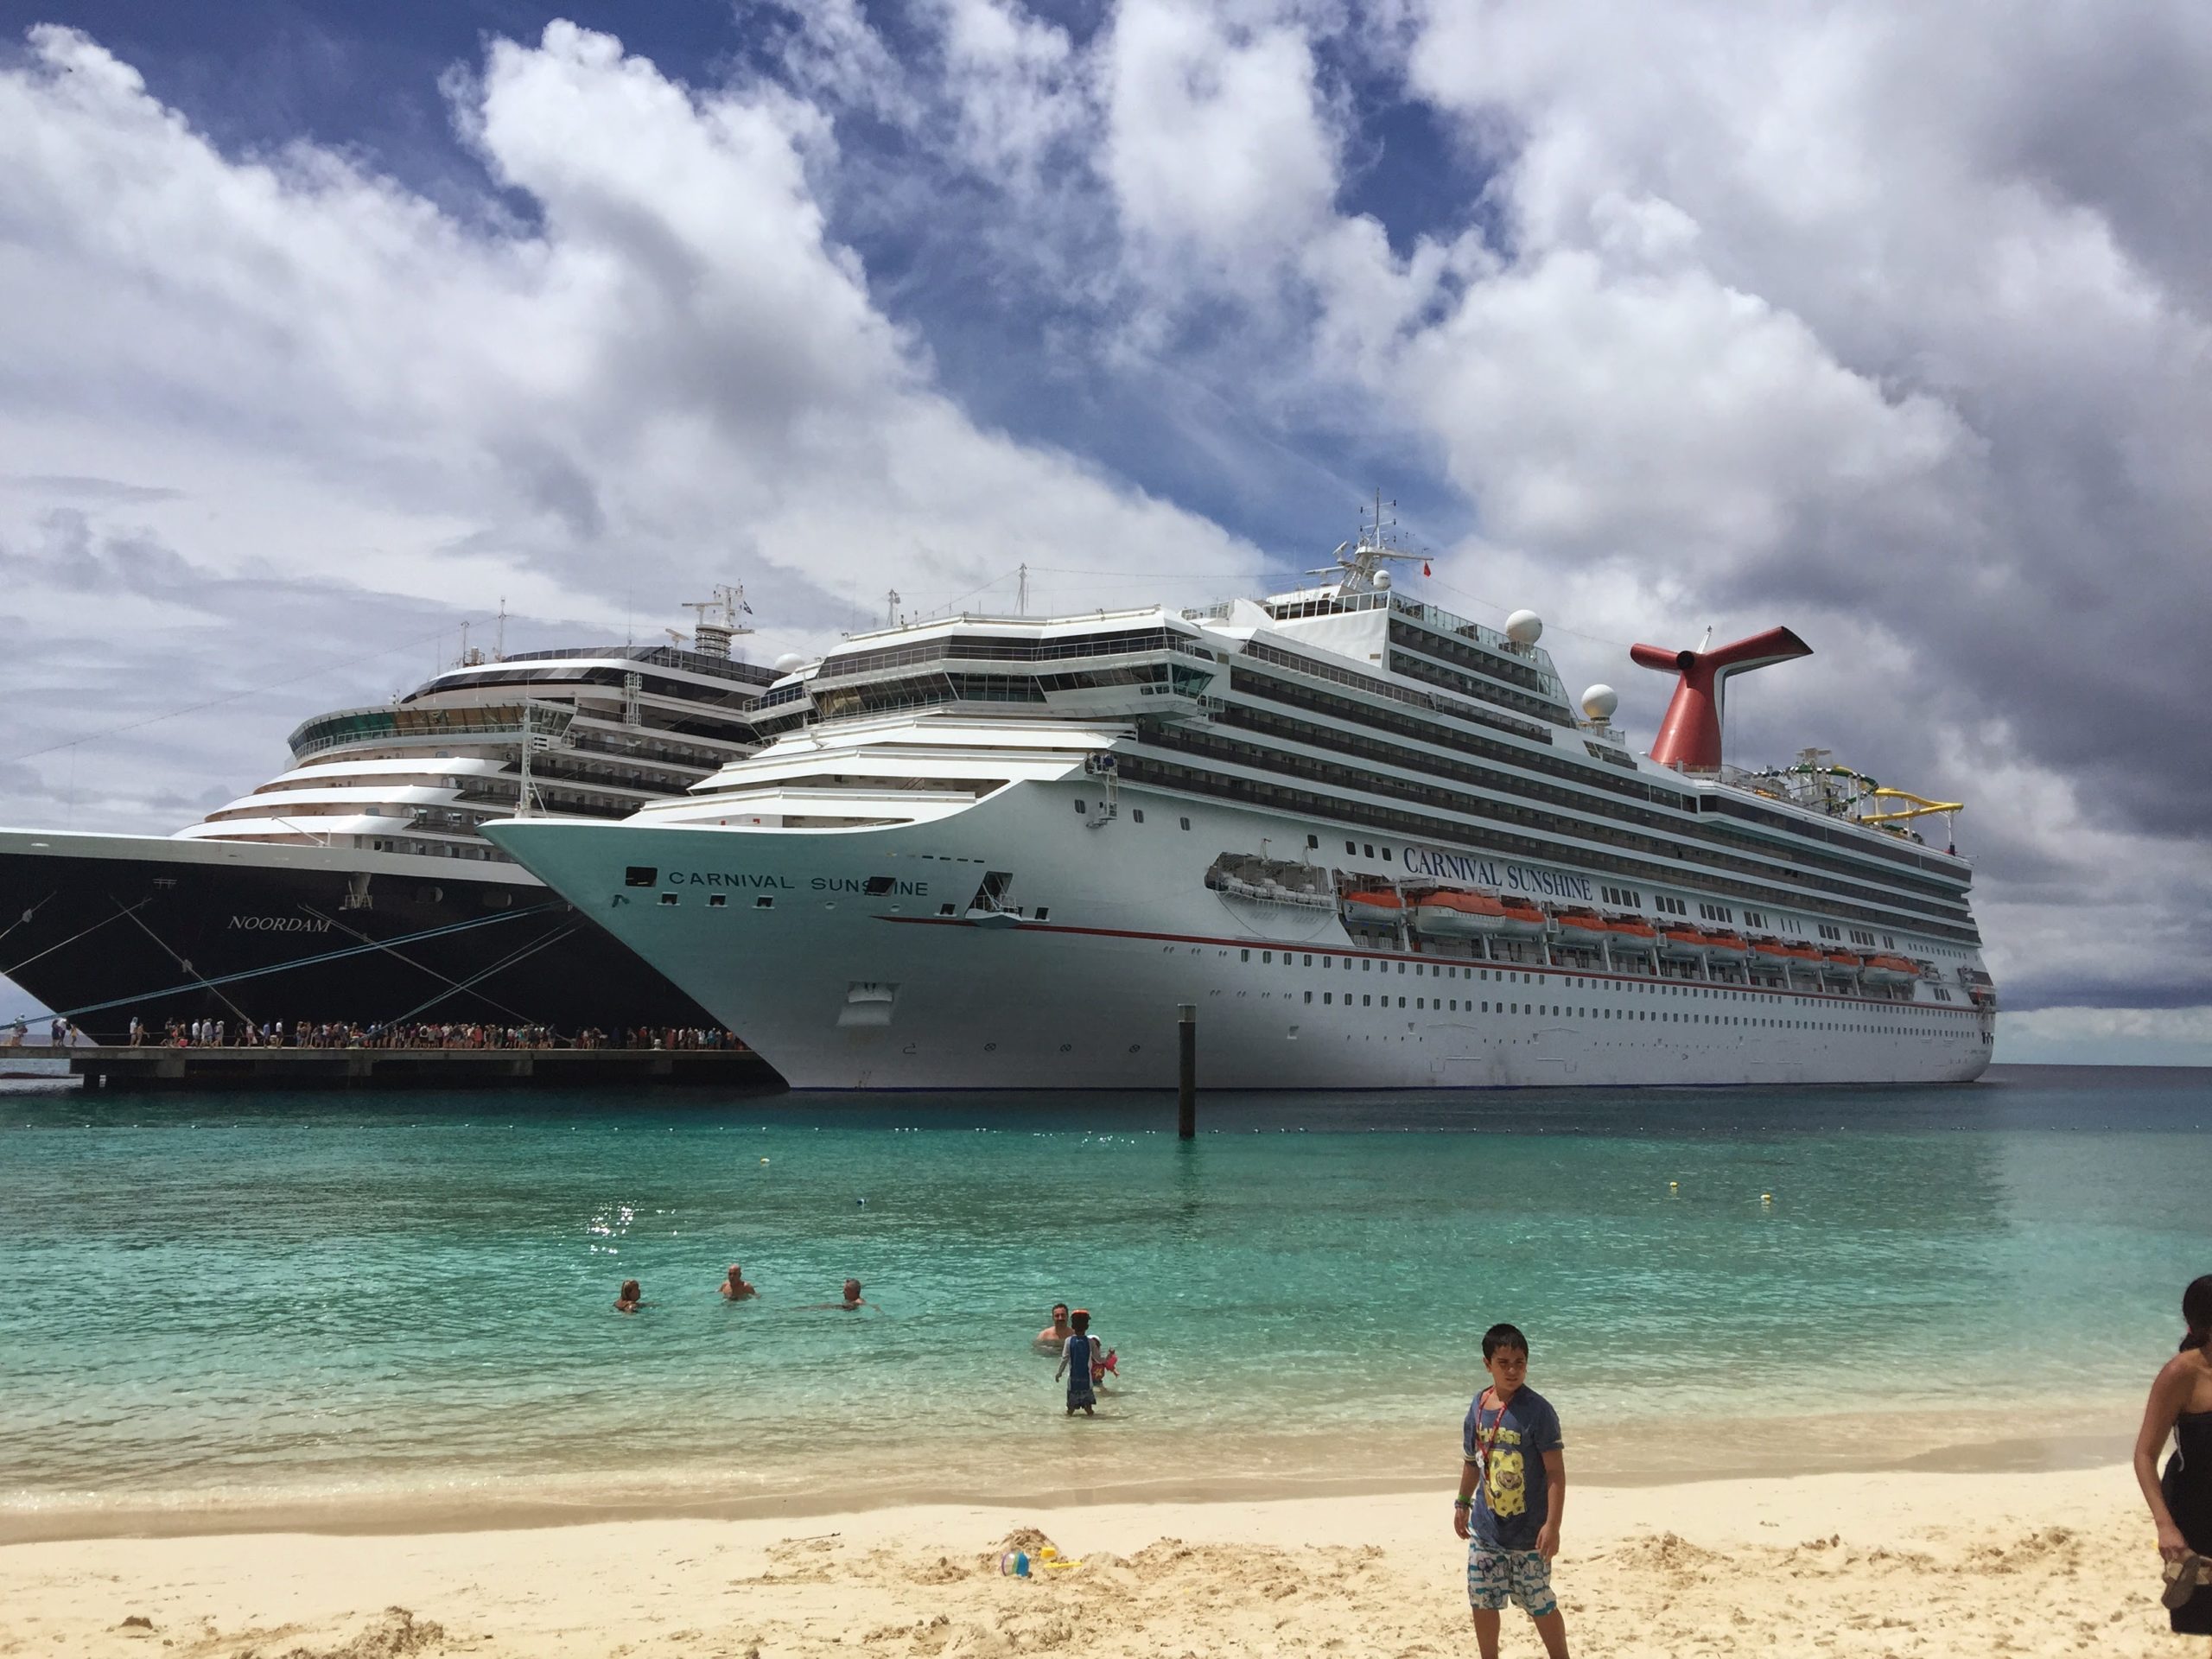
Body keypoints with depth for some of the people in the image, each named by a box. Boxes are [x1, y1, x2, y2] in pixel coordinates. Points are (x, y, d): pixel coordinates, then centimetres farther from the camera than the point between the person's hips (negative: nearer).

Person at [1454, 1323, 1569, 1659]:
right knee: (1482, 1601, 13)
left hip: (1528, 1531, -5)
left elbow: (1556, 1471, -16)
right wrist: (1462, 1504, 20)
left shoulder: (1537, 1410, -17)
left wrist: (1552, 1525, -19)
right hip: (1485, 1529, 5)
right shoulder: (1479, 1405, 0)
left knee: (1540, 1604, 7)